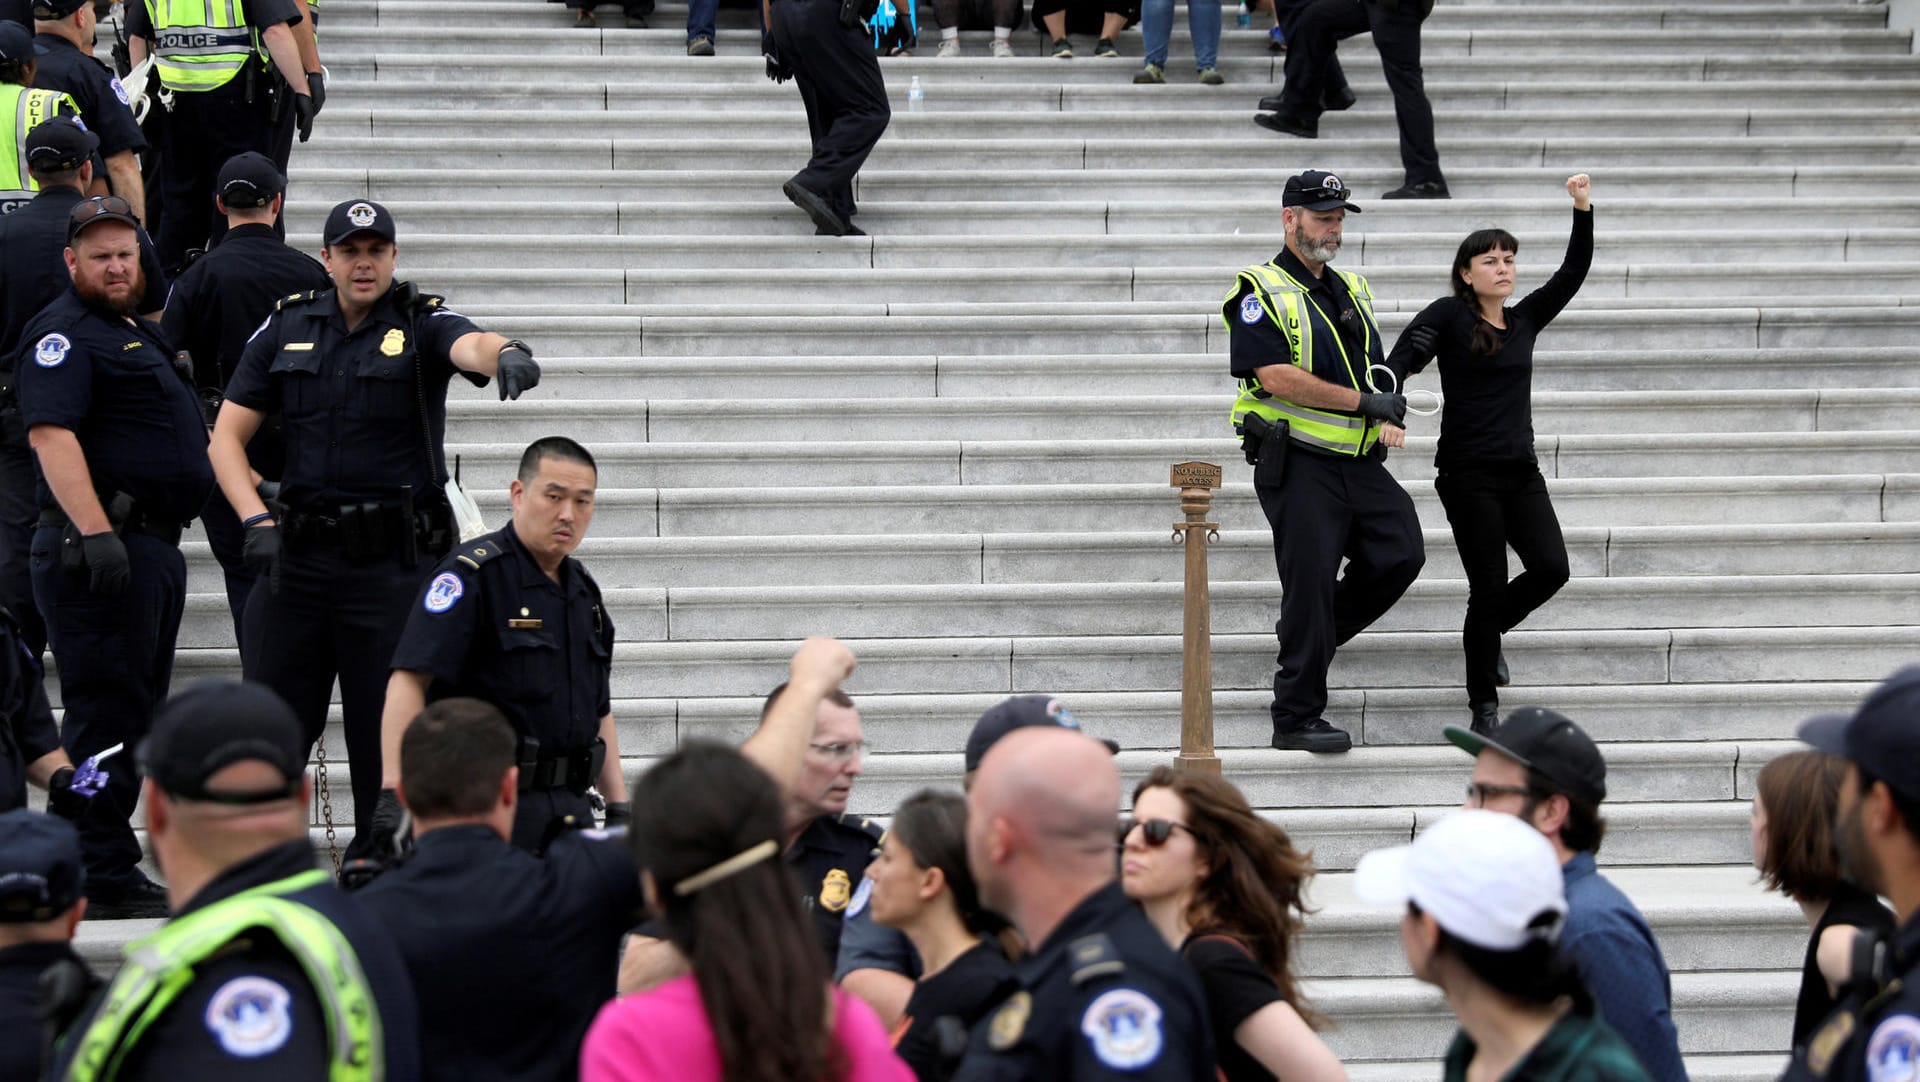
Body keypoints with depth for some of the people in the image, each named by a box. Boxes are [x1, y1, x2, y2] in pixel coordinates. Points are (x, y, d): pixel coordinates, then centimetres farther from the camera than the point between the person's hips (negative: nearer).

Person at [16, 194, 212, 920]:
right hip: (100, 551, -10)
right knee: (105, 709, -9)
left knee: (136, 709, 13)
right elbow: (52, 433, -23)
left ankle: (112, 864, 20)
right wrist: (95, 532, -30)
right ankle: (101, 877, -7)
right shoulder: (66, 334, -11)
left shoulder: (137, 333, 20)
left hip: (154, 547, 10)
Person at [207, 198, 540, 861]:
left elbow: (470, 346, -26)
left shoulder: (422, 323, -2)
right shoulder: (287, 328, 7)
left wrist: (505, 355, -50)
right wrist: (255, 521, -6)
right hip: (300, 556, 3)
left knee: (387, 729, 2)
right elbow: (226, 436, 8)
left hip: (396, 559, -3)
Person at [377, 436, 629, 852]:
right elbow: (408, 681, -20)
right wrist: (394, 793, -29)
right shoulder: (473, 574, -10)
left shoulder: (583, 591, 16)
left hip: (568, 804, 7)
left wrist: (619, 808, 17)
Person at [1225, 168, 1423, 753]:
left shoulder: (1352, 290, 18)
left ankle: (1309, 633, 20)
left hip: (1359, 462, 7)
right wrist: (1363, 403, -17)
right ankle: (1296, 718, 3)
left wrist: (1386, 417, 5)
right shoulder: (1262, 293, -6)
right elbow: (1275, 376, -18)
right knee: (1310, 581, -5)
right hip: (1298, 463, -7)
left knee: (1402, 552, -2)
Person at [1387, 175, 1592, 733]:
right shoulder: (1447, 316, -4)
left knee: (1550, 567, -8)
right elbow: (1401, 360, -15)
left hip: (1521, 471, 5)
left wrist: (1583, 210, 2)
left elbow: (1573, 273, 11)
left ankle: (1488, 630, 23)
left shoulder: (1525, 319, 12)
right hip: (1468, 473, -5)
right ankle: (1483, 706, 10)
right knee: (1488, 587, -4)